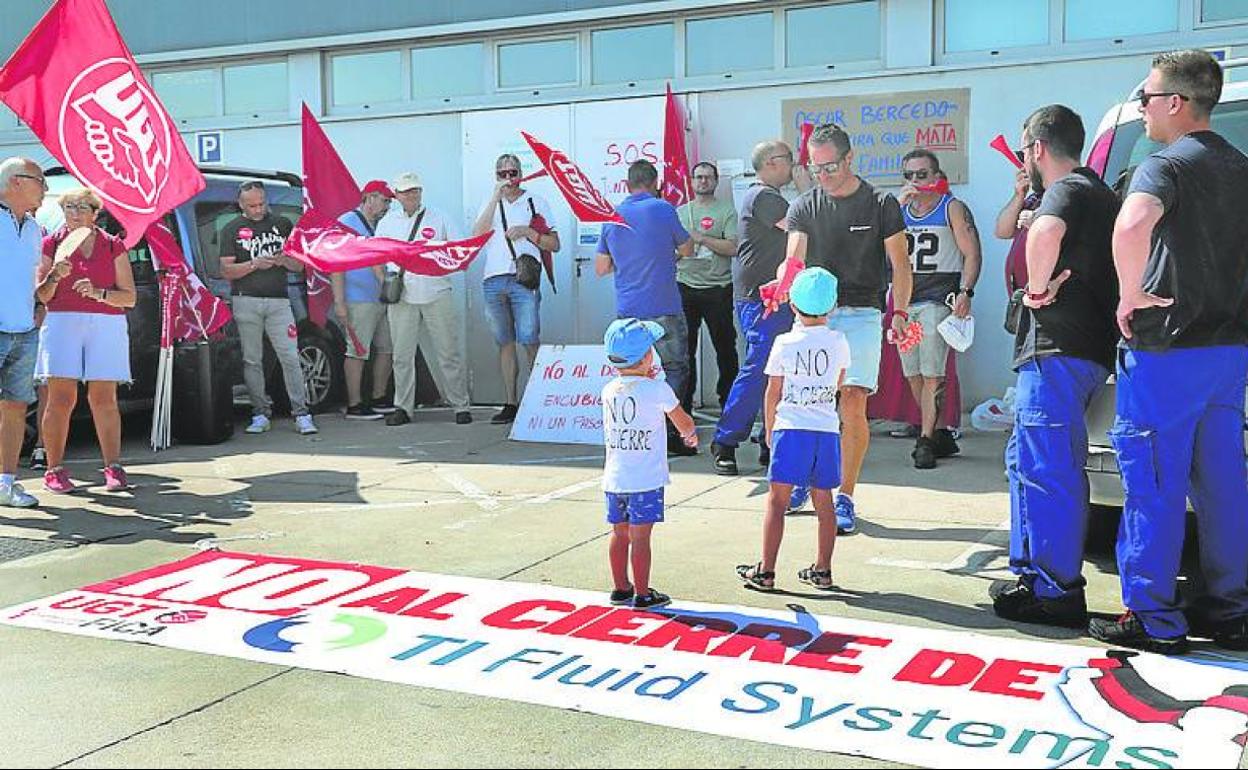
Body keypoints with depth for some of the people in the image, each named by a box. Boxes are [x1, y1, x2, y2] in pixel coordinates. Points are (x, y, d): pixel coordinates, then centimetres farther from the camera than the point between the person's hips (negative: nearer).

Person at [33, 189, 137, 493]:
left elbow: (130, 297, 6)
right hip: (62, 323, 0)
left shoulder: (113, 246, 10)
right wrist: (55, 276, -11)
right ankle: (54, 470, 0)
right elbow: (40, 296, 8)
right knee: (61, 398, -6)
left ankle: (113, 467, 1)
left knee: (104, 399, -1)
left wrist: (98, 293, -11)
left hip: (106, 327, 1)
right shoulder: (52, 244, 9)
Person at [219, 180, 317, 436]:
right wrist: (254, 264, -13)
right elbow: (226, 271, 2)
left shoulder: (283, 224, 14)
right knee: (252, 361, 1)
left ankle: (301, 414, -6)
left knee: (290, 357, -6)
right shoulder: (232, 229, 9)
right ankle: (261, 414, 9)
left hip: (278, 301, 0)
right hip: (246, 302, 0)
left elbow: (299, 265, 13)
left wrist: (284, 260, -9)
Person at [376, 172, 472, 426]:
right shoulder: (387, 222, 12)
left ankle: (461, 406, 5)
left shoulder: (438, 218, 9)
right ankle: (403, 407, 11)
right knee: (402, 355, 3)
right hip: (402, 297, 1)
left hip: (437, 293, -1)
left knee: (449, 352, -1)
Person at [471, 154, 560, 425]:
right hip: (494, 280, 3)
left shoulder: (536, 202, 11)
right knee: (505, 343, 5)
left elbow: (554, 245, 8)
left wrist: (527, 231, -6)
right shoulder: (491, 204, 18)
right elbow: (477, 235, -3)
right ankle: (510, 404, 10)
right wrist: (496, 196, -5)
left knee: (529, 341, -12)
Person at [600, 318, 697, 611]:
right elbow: (684, 424, 1)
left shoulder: (609, 390, 4)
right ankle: (642, 594, 8)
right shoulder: (658, 389, -11)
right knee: (640, 537, 0)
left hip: (614, 479, 6)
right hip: (645, 480, -5)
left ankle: (622, 588, 26)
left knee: (620, 533, 14)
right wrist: (691, 433, 21)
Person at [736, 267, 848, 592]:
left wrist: (769, 429, 15)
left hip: (790, 428, -3)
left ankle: (766, 571, 2)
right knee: (823, 501, 11)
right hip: (827, 430, 3)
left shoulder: (784, 343, -3)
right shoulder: (839, 342, 3)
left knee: (777, 500, 1)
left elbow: (773, 393, 2)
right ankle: (822, 570, 19)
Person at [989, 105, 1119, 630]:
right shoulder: (1099, 193, 22)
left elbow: (1046, 231, -35)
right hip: (1086, 348, 11)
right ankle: (1032, 570, 26)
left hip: (1057, 351, -11)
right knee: (1028, 459, 18)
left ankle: (1056, 593, -5)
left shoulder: (1067, 190, -10)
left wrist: (1038, 289, -22)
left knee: (1046, 469, -8)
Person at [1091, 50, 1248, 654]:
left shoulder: (1166, 165, -13)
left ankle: (1151, 618, 4)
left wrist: (1130, 295, -23)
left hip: (1167, 346, -8)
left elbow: (1133, 224, -34)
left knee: (1153, 482, -1)